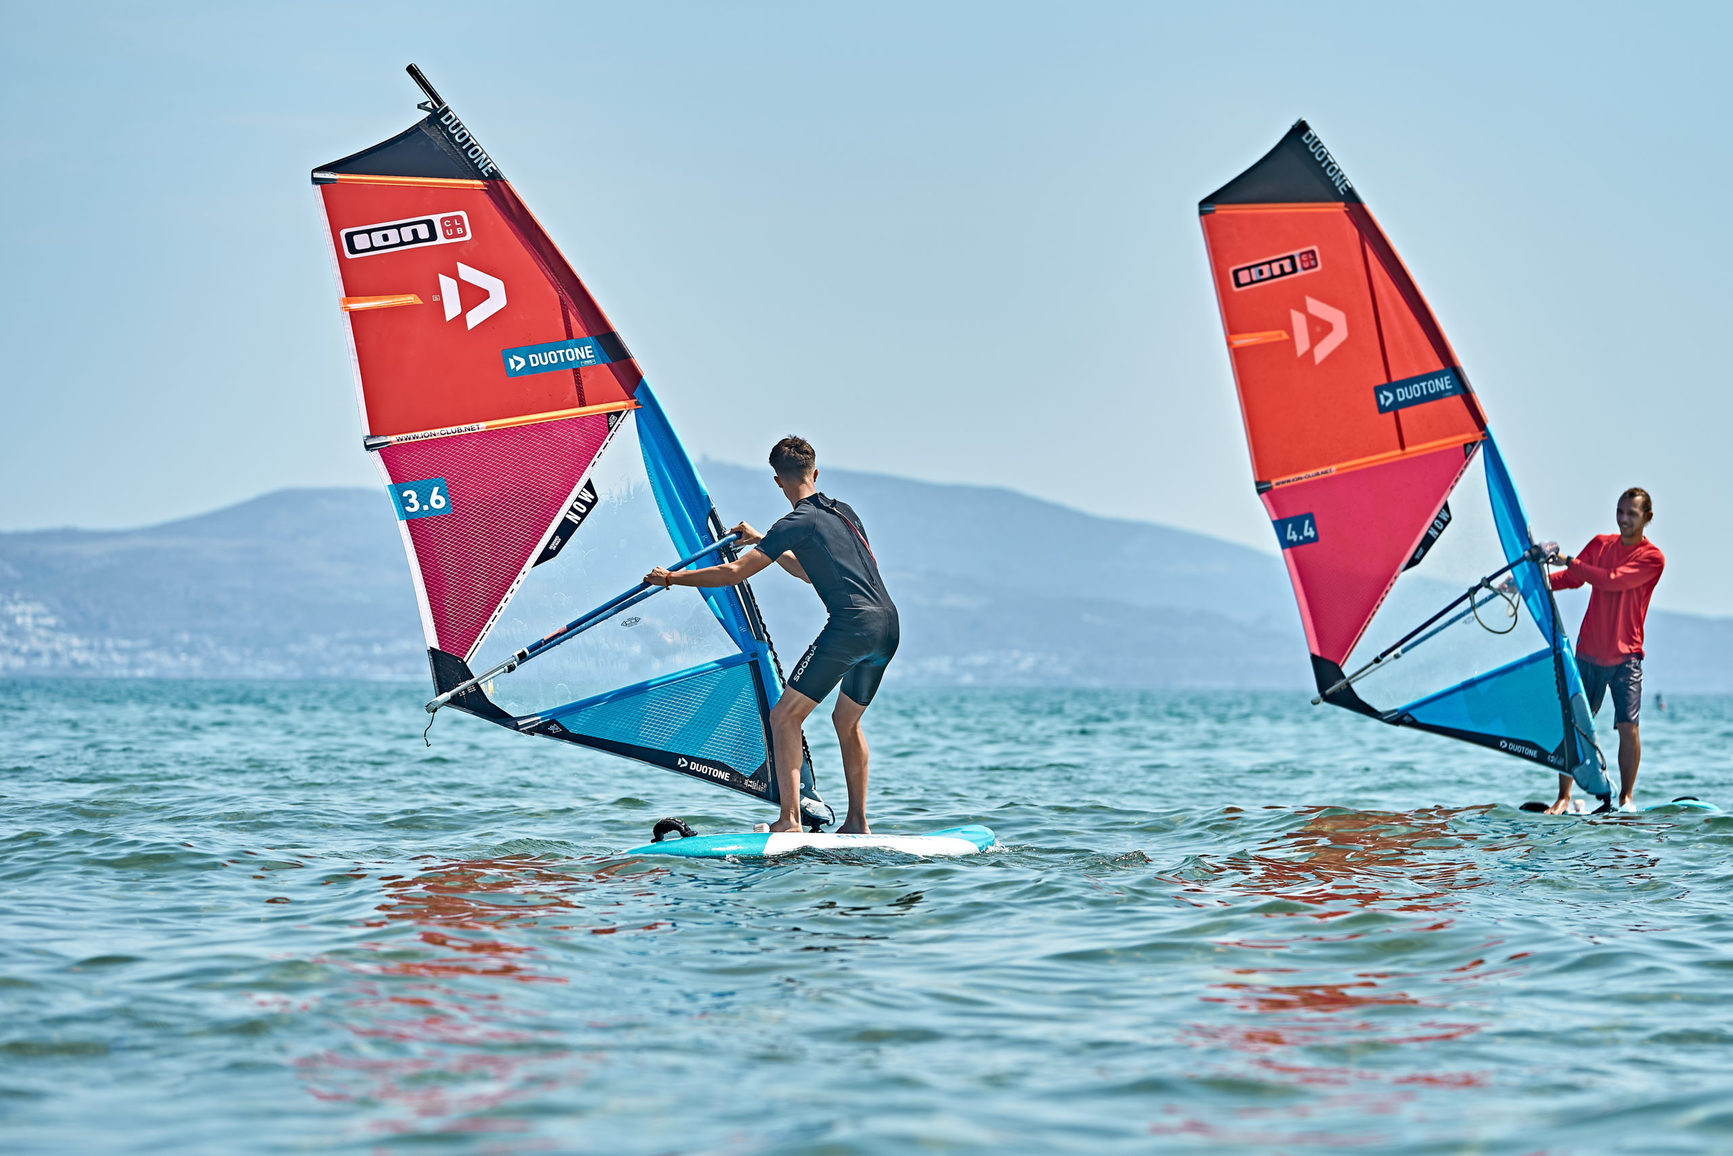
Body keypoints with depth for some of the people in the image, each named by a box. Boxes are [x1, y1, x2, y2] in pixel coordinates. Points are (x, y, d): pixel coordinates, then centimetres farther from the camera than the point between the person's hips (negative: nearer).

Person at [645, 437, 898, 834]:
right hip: (888, 626, 8)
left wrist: (671, 578, 6)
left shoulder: (800, 522, -2)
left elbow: (734, 572, -4)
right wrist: (761, 541, 41)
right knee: (846, 720, 23)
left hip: (851, 626, -8)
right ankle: (857, 823, 20)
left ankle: (790, 819, -14)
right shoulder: (844, 512, 22)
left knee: (785, 715, -3)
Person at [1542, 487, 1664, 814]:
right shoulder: (1600, 544, 11)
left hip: (1625, 656, -3)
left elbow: (1613, 581, -17)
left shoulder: (1652, 558, -5)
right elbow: (1572, 578, 10)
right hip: (1589, 652, 3)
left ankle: (1626, 797, 7)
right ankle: (1564, 797, 4)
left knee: (1628, 728, -8)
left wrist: (1567, 560, -17)